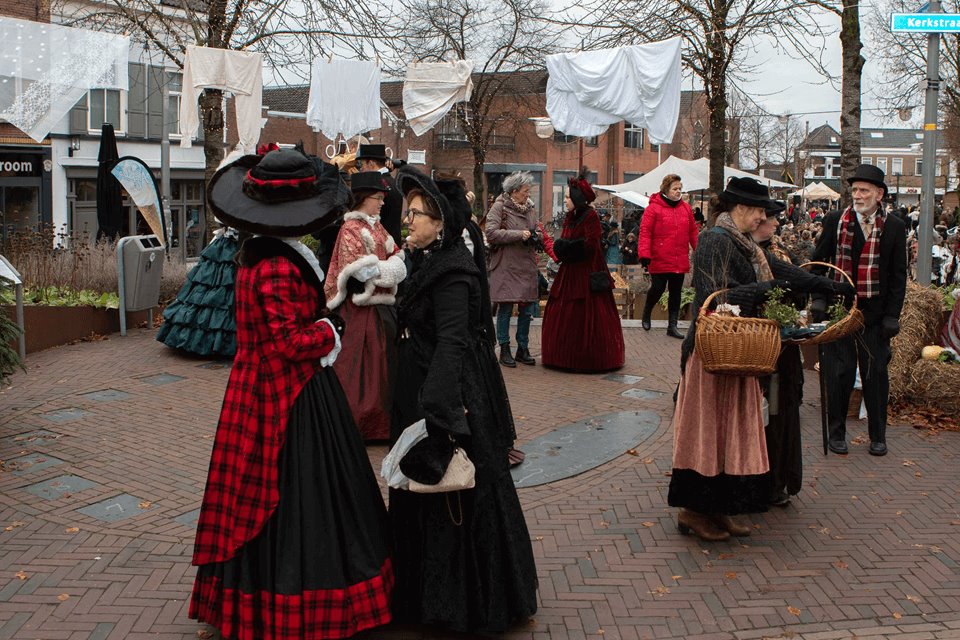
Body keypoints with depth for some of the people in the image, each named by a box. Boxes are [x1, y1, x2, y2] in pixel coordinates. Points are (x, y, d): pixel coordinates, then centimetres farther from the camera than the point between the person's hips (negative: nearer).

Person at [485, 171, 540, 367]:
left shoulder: (530, 207, 13)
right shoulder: (499, 207, -6)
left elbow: (536, 232, 26)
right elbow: (491, 233, -16)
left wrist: (535, 237, 1)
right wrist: (519, 234, -17)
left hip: (527, 265, 6)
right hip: (506, 266, -6)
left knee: (527, 309, 7)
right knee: (505, 308, -1)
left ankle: (523, 349, 18)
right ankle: (504, 349, 9)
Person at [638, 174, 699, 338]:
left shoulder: (686, 208, 8)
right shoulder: (654, 208, -8)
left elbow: (693, 232, 12)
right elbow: (645, 231, -12)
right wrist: (644, 254, -19)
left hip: (680, 262, 5)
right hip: (659, 261, -5)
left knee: (676, 293, 8)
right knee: (658, 289, 1)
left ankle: (672, 326, 16)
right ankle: (646, 315, 29)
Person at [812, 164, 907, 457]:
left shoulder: (894, 227, 1)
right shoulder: (835, 222, 1)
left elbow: (898, 276, 2)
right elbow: (818, 262, 6)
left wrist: (892, 316, -3)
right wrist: (819, 298, -6)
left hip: (875, 314, 0)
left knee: (876, 375, 7)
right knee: (838, 374, 3)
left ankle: (878, 436, 22)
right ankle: (837, 432, 17)